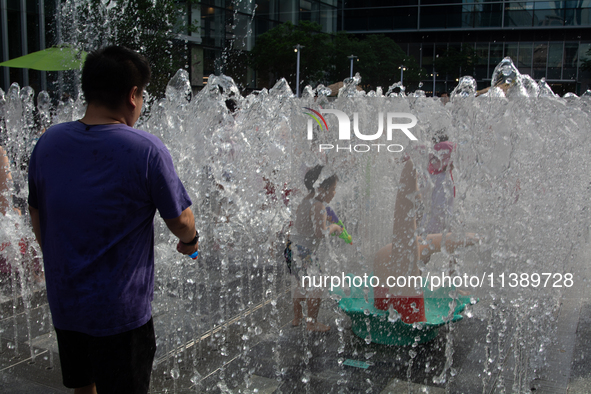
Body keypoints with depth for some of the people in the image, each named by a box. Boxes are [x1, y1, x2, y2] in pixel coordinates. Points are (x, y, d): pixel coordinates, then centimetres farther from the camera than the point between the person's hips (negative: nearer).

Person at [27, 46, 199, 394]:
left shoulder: (47, 143, -1)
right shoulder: (147, 150, -18)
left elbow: (39, 225, 9)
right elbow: (181, 222, -10)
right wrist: (190, 241, 13)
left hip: (63, 303, 6)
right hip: (121, 311, -5)